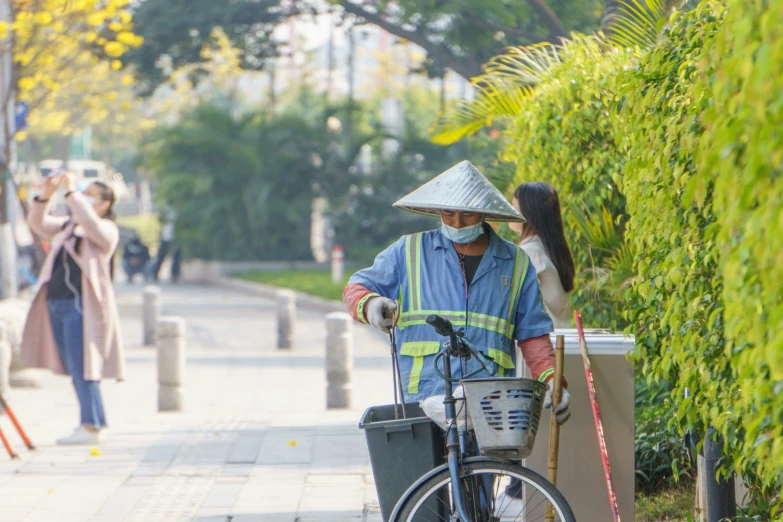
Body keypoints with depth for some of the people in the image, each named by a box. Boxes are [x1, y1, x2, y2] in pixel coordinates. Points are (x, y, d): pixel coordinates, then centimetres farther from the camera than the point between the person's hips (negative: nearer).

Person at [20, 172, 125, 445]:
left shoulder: (107, 229, -4)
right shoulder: (68, 226, 19)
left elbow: (89, 223, -24)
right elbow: (38, 224, 16)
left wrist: (71, 191, -20)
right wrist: (45, 196, 0)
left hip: (82, 305, -8)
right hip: (57, 302, 8)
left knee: (81, 367, -12)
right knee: (75, 369, 9)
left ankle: (91, 427, -10)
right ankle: (92, 423, 15)